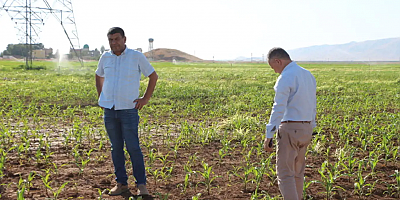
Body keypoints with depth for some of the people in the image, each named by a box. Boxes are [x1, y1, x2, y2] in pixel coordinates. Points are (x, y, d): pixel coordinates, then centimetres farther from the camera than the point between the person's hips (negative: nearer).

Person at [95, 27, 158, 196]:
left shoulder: (136, 56, -4)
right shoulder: (105, 57, 7)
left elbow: (153, 76, 4)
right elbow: (99, 76, 26)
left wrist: (145, 99, -1)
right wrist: (100, 97, 16)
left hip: (129, 110, -4)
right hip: (109, 110, 4)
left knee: (133, 148, -6)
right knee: (116, 148, 8)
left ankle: (141, 185, 2)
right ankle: (121, 183, 17)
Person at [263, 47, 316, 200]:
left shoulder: (285, 78, -14)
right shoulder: (308, 75, 13)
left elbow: (279, 109, -18)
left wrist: (269, 135, -16)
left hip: (289, 128, -8)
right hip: (306, 128, 9)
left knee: (285, 173, -3)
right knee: (298, 172, 18)